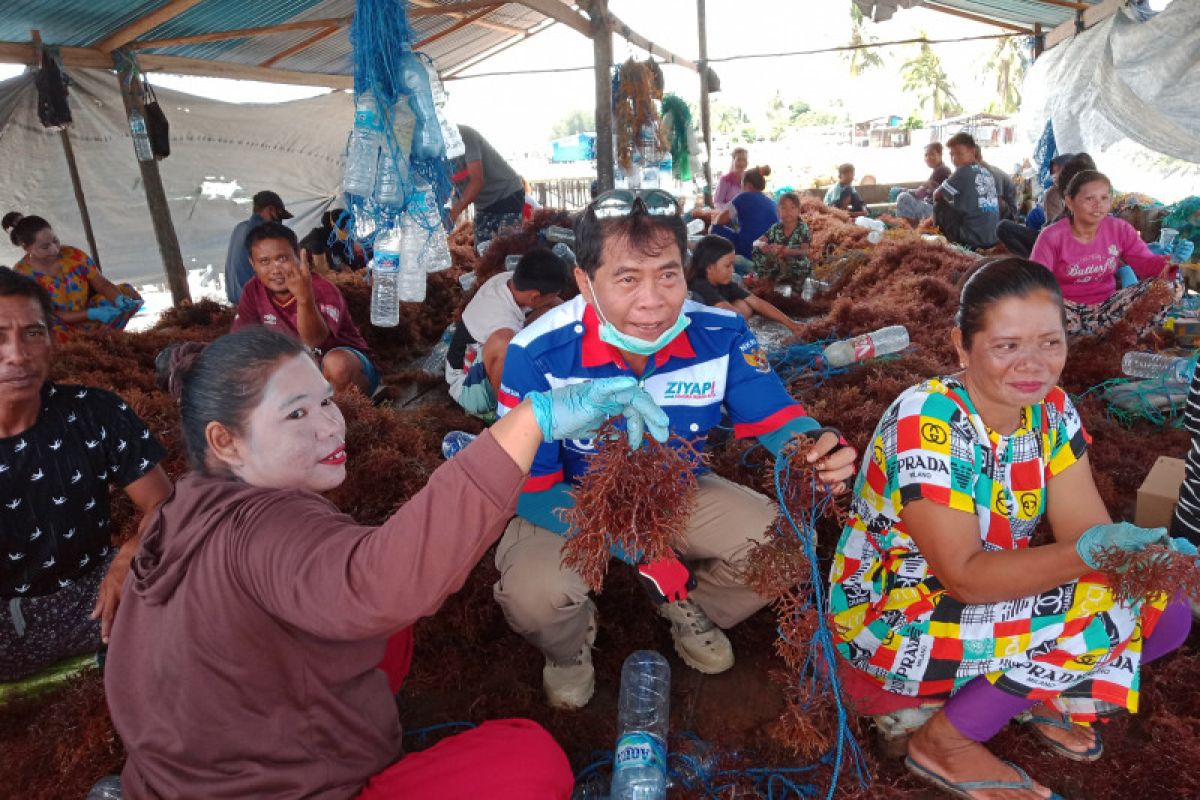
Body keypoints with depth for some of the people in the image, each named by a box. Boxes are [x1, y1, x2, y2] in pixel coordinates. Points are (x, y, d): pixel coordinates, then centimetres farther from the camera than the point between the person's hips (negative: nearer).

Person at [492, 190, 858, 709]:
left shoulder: (721, 334, -21)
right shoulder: (538, 354, -29)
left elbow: (776, 419, -13)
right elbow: (528, 486, -23)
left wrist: (814, 445, -40)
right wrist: (634, 548, -29)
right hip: (571, 504, -3)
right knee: (535, 592, -31)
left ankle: (690, 611, 20)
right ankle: (569, 648, 10)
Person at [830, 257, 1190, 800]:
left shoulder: (1052, 412, -5)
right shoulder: (926, 422, -27)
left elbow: (1087, 528, -10)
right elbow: (964, 577, -28)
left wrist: (1141, 549, -32)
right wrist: (1085, 552, -39)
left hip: (987, 604, 7)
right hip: (890, 622, -6)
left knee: (1166, 611, -6)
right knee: (1108, 605, -23)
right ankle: (945, 742, -8)